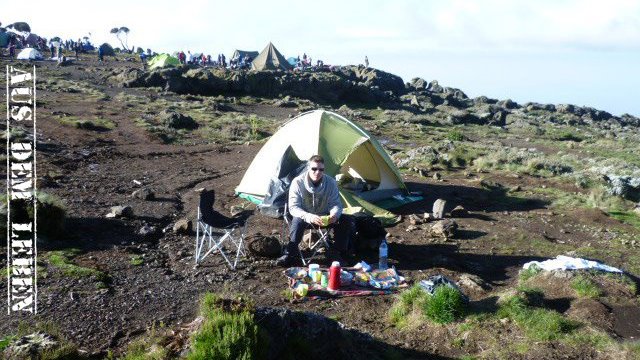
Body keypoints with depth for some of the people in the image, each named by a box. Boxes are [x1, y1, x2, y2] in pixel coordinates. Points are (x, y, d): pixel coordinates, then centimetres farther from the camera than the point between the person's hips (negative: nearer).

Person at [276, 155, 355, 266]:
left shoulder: (330, 182, -12)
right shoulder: (298, 182, -19)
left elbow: (336, 204, -8)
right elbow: (293, 208, -22)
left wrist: (334, 214, -34)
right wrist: (309, 217, -41)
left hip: (325, 217, 3)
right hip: (305, 217, -3)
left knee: (348, 221, -19)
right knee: (298, 221, -37)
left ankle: (343, 251, -1)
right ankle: (289, 255, -24)